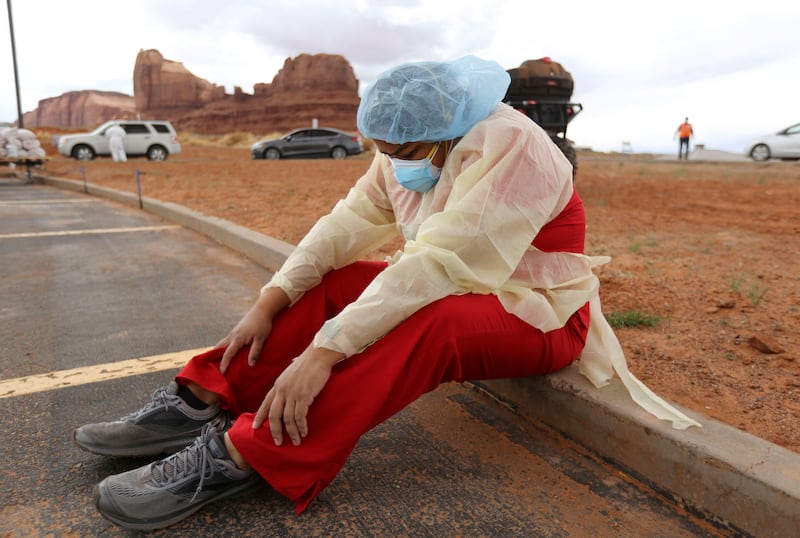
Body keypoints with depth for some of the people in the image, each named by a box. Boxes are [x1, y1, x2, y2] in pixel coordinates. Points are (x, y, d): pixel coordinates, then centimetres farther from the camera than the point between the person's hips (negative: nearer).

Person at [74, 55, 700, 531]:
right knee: (332, 284, -8)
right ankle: (200, 403, -12)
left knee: (422, 322, -37)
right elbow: (348, 224, -7)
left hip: (537, 314, -7)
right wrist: (271, 302, -17)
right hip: (456, 290, 7)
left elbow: (437, 264, -36)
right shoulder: (410, 151, -2)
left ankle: (241, 456, -37)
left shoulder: (509, 148, -26)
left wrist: (324, 350, -39)